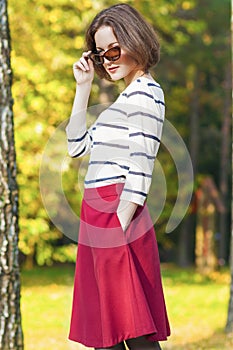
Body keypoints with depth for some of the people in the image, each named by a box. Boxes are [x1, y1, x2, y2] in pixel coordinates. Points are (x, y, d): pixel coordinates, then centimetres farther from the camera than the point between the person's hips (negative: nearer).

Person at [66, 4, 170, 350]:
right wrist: (83, 88, 20)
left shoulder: (144, 93, -8)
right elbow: (77, 146, 27)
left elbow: (140, 168, -17)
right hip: (99, 215, 10)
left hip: (118, 215, -10)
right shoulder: (129, 96, 21)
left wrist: (118, 229, -22)